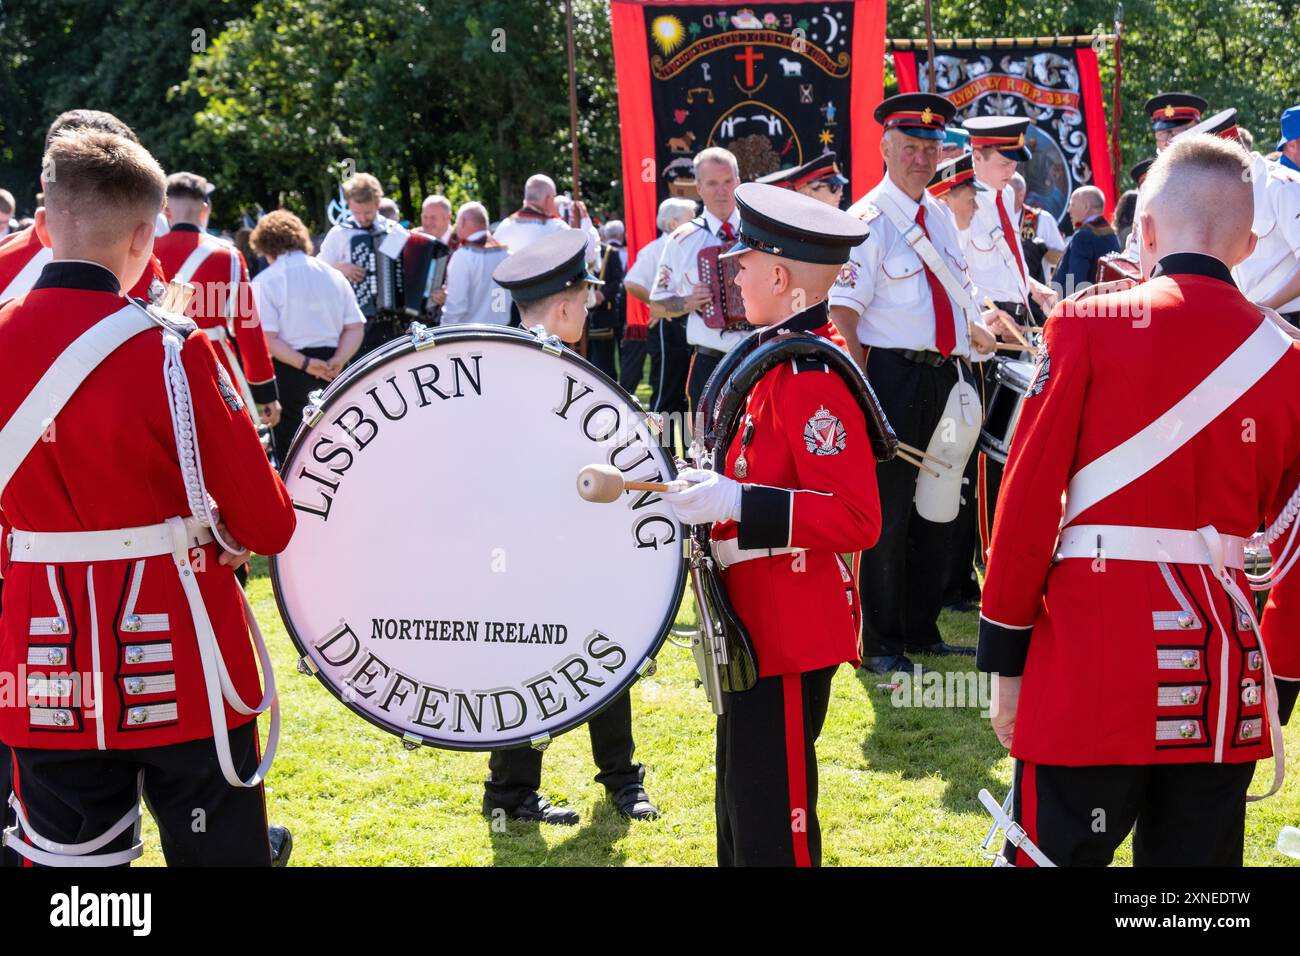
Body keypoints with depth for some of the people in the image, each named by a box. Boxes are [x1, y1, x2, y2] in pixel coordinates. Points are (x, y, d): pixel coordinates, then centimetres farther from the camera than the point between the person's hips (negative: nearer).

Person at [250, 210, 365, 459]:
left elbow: (268, 339, -14)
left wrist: (305, 364, -14)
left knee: (291, 455, 2)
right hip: (331, 372, 4)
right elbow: (355, 327, 3)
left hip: (288, 371, -4)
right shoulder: (333, 275, 10)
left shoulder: (265, 281, -4)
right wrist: (337, 361, -7)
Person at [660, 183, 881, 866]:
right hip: (757, 623, 10)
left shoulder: (812, 377, -20)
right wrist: (715, 484, 14)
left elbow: (858, 520, -27)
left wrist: (736, 501, -31)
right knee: (742, 811, 20)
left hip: (788, 635, -10)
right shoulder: (781, 359, 11)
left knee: (773, 831, -1)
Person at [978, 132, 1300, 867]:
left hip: (1094, 648, -3)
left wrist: (1007, 659, 2)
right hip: (1221, 668, 4)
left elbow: (1028, 502, -6)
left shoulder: (1092, 328, -4)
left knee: (1059, 851, 6)